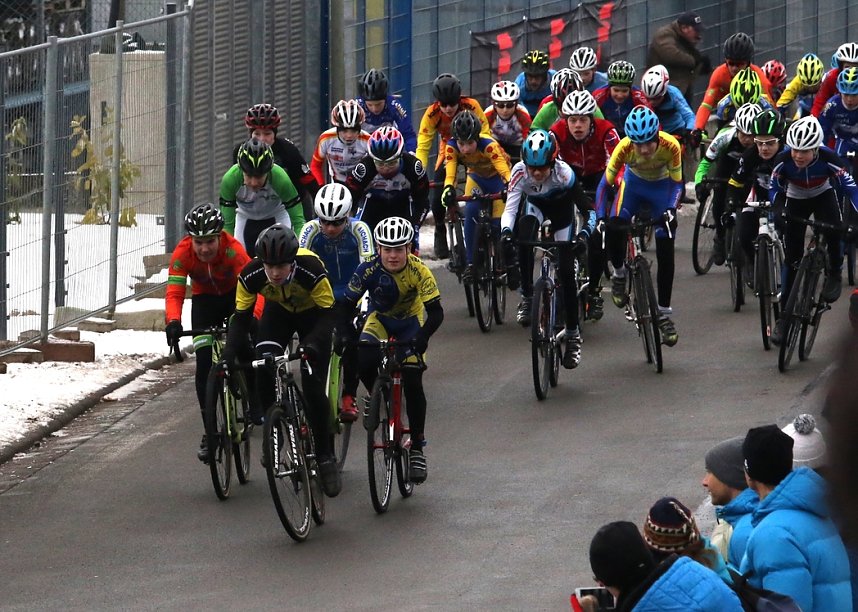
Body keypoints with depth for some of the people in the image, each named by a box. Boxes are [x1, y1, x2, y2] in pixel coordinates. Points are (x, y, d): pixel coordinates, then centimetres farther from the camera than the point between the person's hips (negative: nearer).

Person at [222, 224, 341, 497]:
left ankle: (325, 456, -1)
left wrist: (312, 343, -49)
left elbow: (327, 314, -31)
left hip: (312, 314, -3)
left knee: (313, 387, -14)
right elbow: (240, 317, -21)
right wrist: (230, 349, -38)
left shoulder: (311, 270, -38)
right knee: (263, 369, -23)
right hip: (278, 312, 3)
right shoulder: (251, 275, -31)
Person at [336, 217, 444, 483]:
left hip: (410, 322, -1)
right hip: (379, 319, 1)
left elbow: (435, 312, -32)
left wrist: (422, 338, -49)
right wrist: (344, 334, -40)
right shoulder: (369, 269, -27)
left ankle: (418, 448, -1)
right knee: (364, 362, -28)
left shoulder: (418, 271, -30)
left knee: (412, 383, -14)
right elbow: (346, 305, -23)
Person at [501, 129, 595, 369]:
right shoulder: (520, 172, -33)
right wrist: (506, 231, -56)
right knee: (525, 230, -34)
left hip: (562, 209, -1)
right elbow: (510, 208, -36)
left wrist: (584, 234, -52)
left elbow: (588, 210, -34)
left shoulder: (564, 174, -37)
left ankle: (572, 334, 2)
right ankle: (527, 297, -22)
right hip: (535, 205, 1)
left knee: (567, 270, -9)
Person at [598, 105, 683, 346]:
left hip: (662, 186, 0)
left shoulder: (670, 146, -34)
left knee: (665, 252, -8)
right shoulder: (624, 148, -32)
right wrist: (601, 219, -33)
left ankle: (664, 313, 3)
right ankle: (619, 273, 4)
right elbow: (606, 184, -23)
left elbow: (676, 182, -20)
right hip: (634, 183, 0)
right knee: (614, 229, -26)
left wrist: (671, 210, -35)